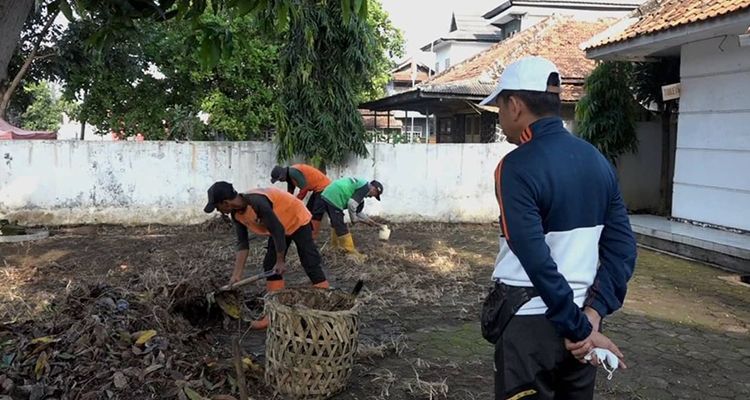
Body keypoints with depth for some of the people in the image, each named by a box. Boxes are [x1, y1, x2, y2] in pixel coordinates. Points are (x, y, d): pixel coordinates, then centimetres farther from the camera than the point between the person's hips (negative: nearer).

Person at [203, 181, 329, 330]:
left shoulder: (256, 201, -37)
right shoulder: (236, 214, -10)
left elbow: (278, 230, -32)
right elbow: (242, 243, -6)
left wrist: (280, 261, -24)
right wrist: (237, 275, -11)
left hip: (297, 220, -8)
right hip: (278, 227, 9)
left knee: (311, 263, -11)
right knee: (270, 266, 4)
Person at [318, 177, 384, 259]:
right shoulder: (365, 187, -7)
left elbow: (358, 211, 32)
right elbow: (352, 203, -19)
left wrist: (371, 222, 34)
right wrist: (354, 218, -1)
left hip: (327, 195, 10)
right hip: (334, 198, -10)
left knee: (336, 224, 26)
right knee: (341, 227, -3)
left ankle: (335, 247, 40)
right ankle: (351, 253, 4)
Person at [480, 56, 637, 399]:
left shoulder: (516, 168, -18)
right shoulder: (597, 160, 4)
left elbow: (538, 263, -23)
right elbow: (622, 248, 0)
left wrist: (580, 328, -16)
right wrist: (592, 314, -6)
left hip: (530, 324, -6)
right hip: (579, 316, 7)